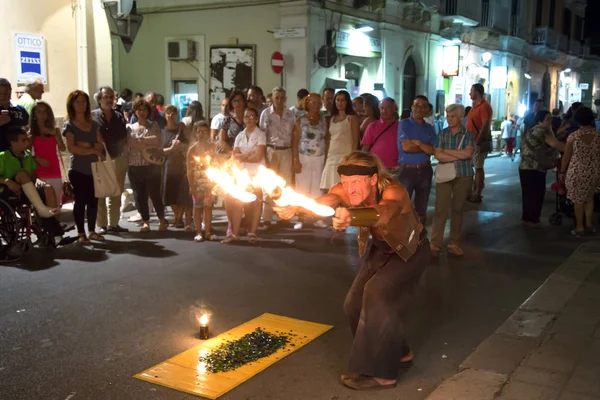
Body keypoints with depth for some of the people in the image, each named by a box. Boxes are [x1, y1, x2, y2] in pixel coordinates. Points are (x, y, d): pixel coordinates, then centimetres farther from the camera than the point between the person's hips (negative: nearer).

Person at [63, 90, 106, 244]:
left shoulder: (94, 124, 12)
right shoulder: (69, 125, -2)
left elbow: (101, 145, 4)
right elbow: (72, 148, -14)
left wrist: (87, 144, -13)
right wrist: (92, 150, -10)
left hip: (94, 168, 5)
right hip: (78, 169, -5)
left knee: (93, 200, 6)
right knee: (80, 200, -3)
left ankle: (92, 231, 16)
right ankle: (81, 233, 3)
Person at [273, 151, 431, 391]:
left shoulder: (393, 192, -36)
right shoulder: (346, 190, -22)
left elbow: (382, 214, -59)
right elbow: (325, 200, -43)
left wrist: (351, 217, -80)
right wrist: (295, 207, -65)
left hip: (411, 251, -6)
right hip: (380, 249, 6)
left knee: (378, 294, -25)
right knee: (355, 304, 1)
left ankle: (381, 373, -11)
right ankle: (398, 354, 24)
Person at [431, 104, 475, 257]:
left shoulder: (468, 134, 2)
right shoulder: (442, 134, 2)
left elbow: (467, 153, -14)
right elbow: (438, 155, -9)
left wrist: (447, 151, -11)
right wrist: (459, 156, -13)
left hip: (463, 176, 1)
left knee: (457, 210, 9)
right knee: (441, 210, -4)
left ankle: (454, 244, 17)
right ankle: (435, 244, 1)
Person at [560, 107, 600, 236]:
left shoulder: (573, 136, -12)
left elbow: (566, 157, -5)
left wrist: (562, 171, 9)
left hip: (577, 172, -2)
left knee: (578, 200, 13)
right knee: (589, 197, 26)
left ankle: (580, 227, 22)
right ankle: (589, 224, 28)